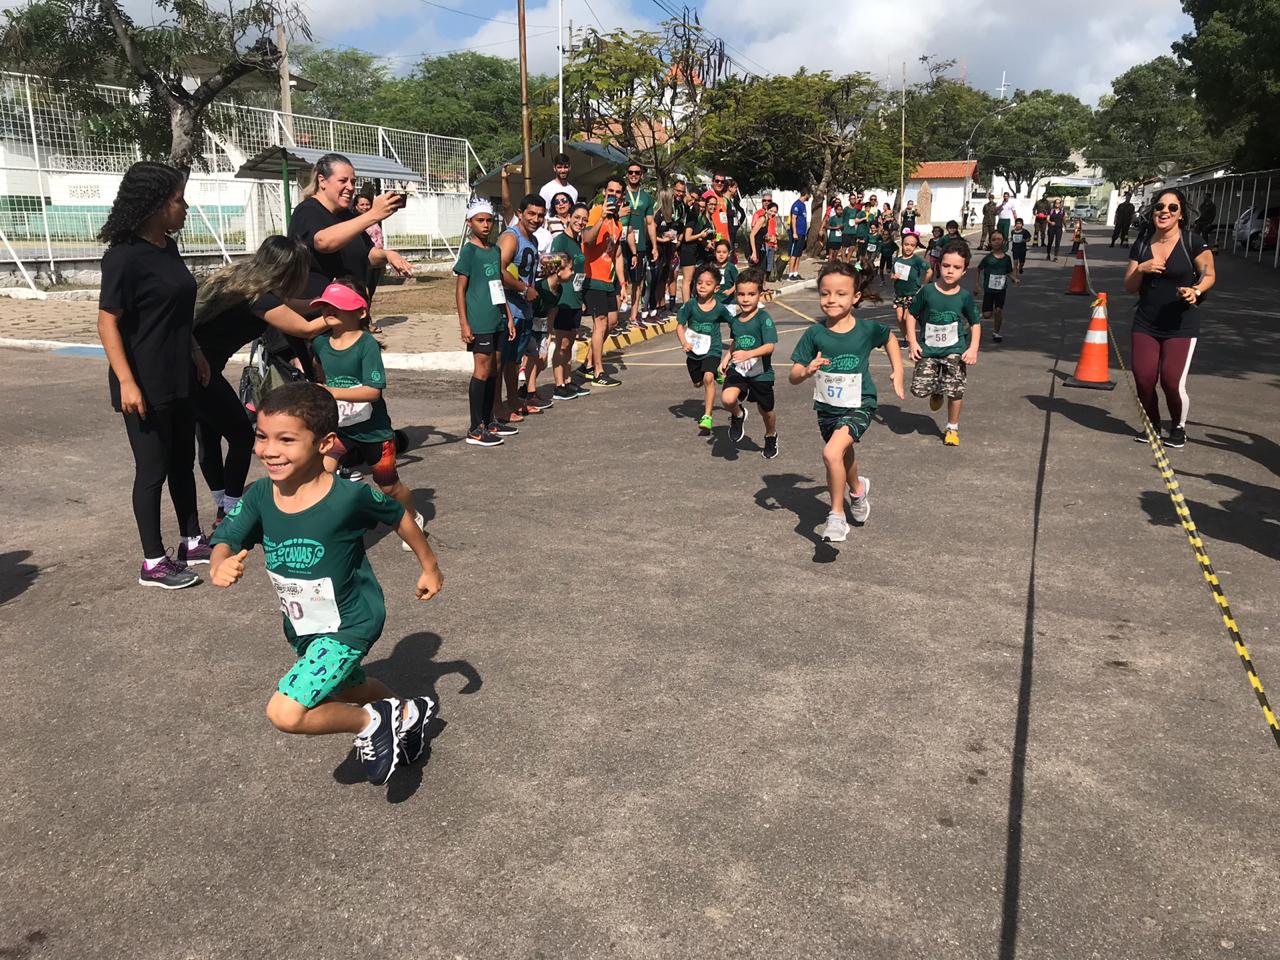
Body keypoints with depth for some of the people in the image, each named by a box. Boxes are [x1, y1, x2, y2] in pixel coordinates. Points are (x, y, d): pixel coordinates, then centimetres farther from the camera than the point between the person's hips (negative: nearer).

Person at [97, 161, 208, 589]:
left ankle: (192, 542, 29)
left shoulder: (168, 247, 8)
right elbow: (108, 322, -18)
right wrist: (126, 382, -22)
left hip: (178, 378, 8)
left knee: (183, 461, 16)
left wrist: (196, 353, 21)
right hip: (146, 385, -8)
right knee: (153, 469, 0)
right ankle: (153, 563, 12)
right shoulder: (124, 256, -17)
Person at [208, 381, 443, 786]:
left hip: (349, 624, -7)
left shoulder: (350, 496, -27)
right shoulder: (259, 497, -13)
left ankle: (371, 722, 3)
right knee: (342, 688, 30)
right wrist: (220, 566, -40)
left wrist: (429, 567, 2)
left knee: (285, 713, -20)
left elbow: (399, 516, -11)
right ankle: (409, 712, 56)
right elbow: (225, 540, -15)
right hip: (302, 628, 7)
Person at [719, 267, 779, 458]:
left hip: (761, 372, -3)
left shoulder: (764, 318, -15)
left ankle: (771, 436, 48)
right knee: (727, 398, -27)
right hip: (737, 370, 3)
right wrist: (726, 358, 10)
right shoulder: (735, 320, 3)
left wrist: (748, 354, -39)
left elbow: (770, 346, -25)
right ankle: (738, 415, 8)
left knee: (766, 411, 16)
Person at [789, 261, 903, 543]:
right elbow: (793, 377, -11)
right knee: (845, 458, 24)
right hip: (826, 408, 3)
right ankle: (857, 490, 59)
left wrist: (898, 372, 6)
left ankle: (837, 515, -6)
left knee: (832, 453, -25)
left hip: (858, 406, -3)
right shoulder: (814, 333, -12)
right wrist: (807, 371, -32)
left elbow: (890, 338, 12)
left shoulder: (868, 328, -12)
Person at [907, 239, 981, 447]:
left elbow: (975, 323, 5)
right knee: (919, 388, -7)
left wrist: (973, 348, -6)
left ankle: (952, 428, 19)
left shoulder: (965, 297, -6)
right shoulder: (927, 291, -9)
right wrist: (912, 342, -5)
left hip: (955, 351, 0)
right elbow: (911, 314, 3)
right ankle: (936, 392, 30)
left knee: (955, 391, -3)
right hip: (928, 349, 0)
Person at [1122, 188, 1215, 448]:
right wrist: (1141, 269, -12)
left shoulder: (1193, 242, -6)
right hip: (1145, 324, 3)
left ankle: (1178, 427, 18)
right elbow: (1129, 287, 7)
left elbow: (1209, 275, 2)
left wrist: (1196, 290, -19)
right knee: (1143, 379, -3)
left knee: (1172, 382, -10)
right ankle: (1152, 425, 23)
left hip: (1181, 326, -3)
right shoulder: (1141, 244, 4)